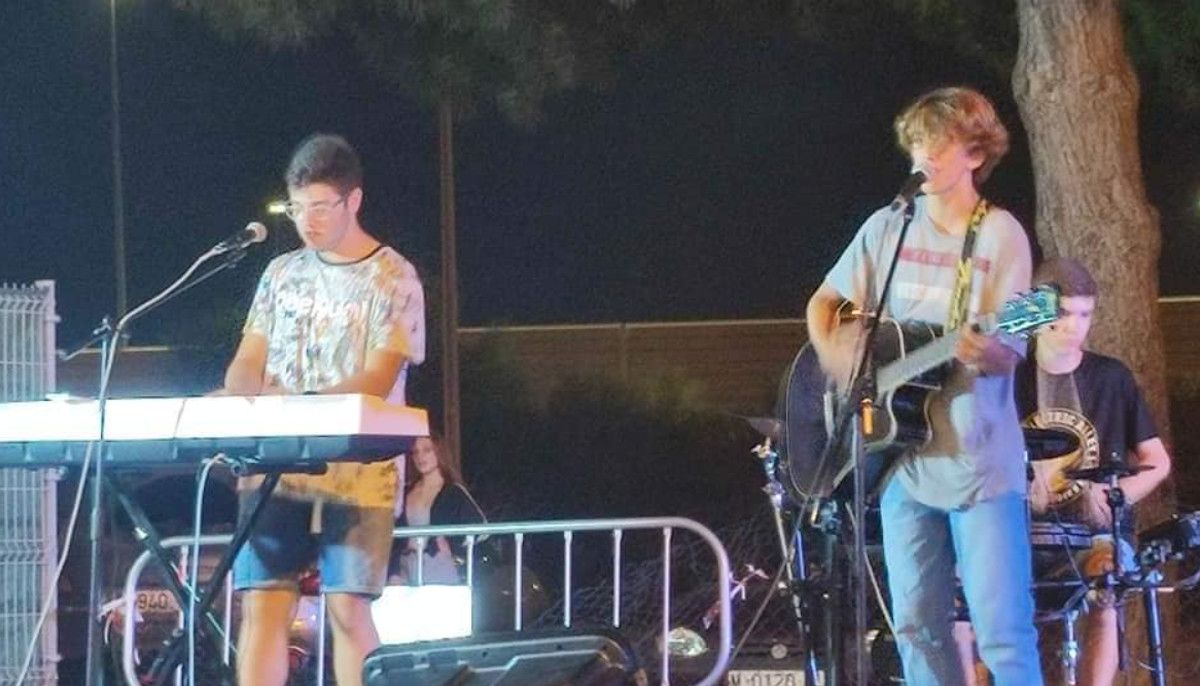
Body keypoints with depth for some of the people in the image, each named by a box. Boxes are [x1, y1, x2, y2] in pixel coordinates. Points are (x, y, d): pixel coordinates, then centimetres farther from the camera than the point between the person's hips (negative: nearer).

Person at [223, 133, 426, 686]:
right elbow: (247, 364, 14)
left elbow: (376, 380, -11)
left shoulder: (393, 279, -1)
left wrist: (292, 402, -24)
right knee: (261, 607, -3)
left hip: (357, 475, -4)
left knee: (348, 610, -7)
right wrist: (241, 401, -11)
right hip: (275, 470, 4)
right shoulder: (282, 273, 15)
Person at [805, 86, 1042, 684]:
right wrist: (835, 354, -2)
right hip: (904, 460, 5)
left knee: (1004, 633, -9)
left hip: (980, 464, -5)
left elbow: (1009, 351, -11)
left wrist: (983, 352, -34)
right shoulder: (887, 229, 8)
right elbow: (825, 302, 18)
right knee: (919, 630, 7)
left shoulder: (1000, 237, -5)